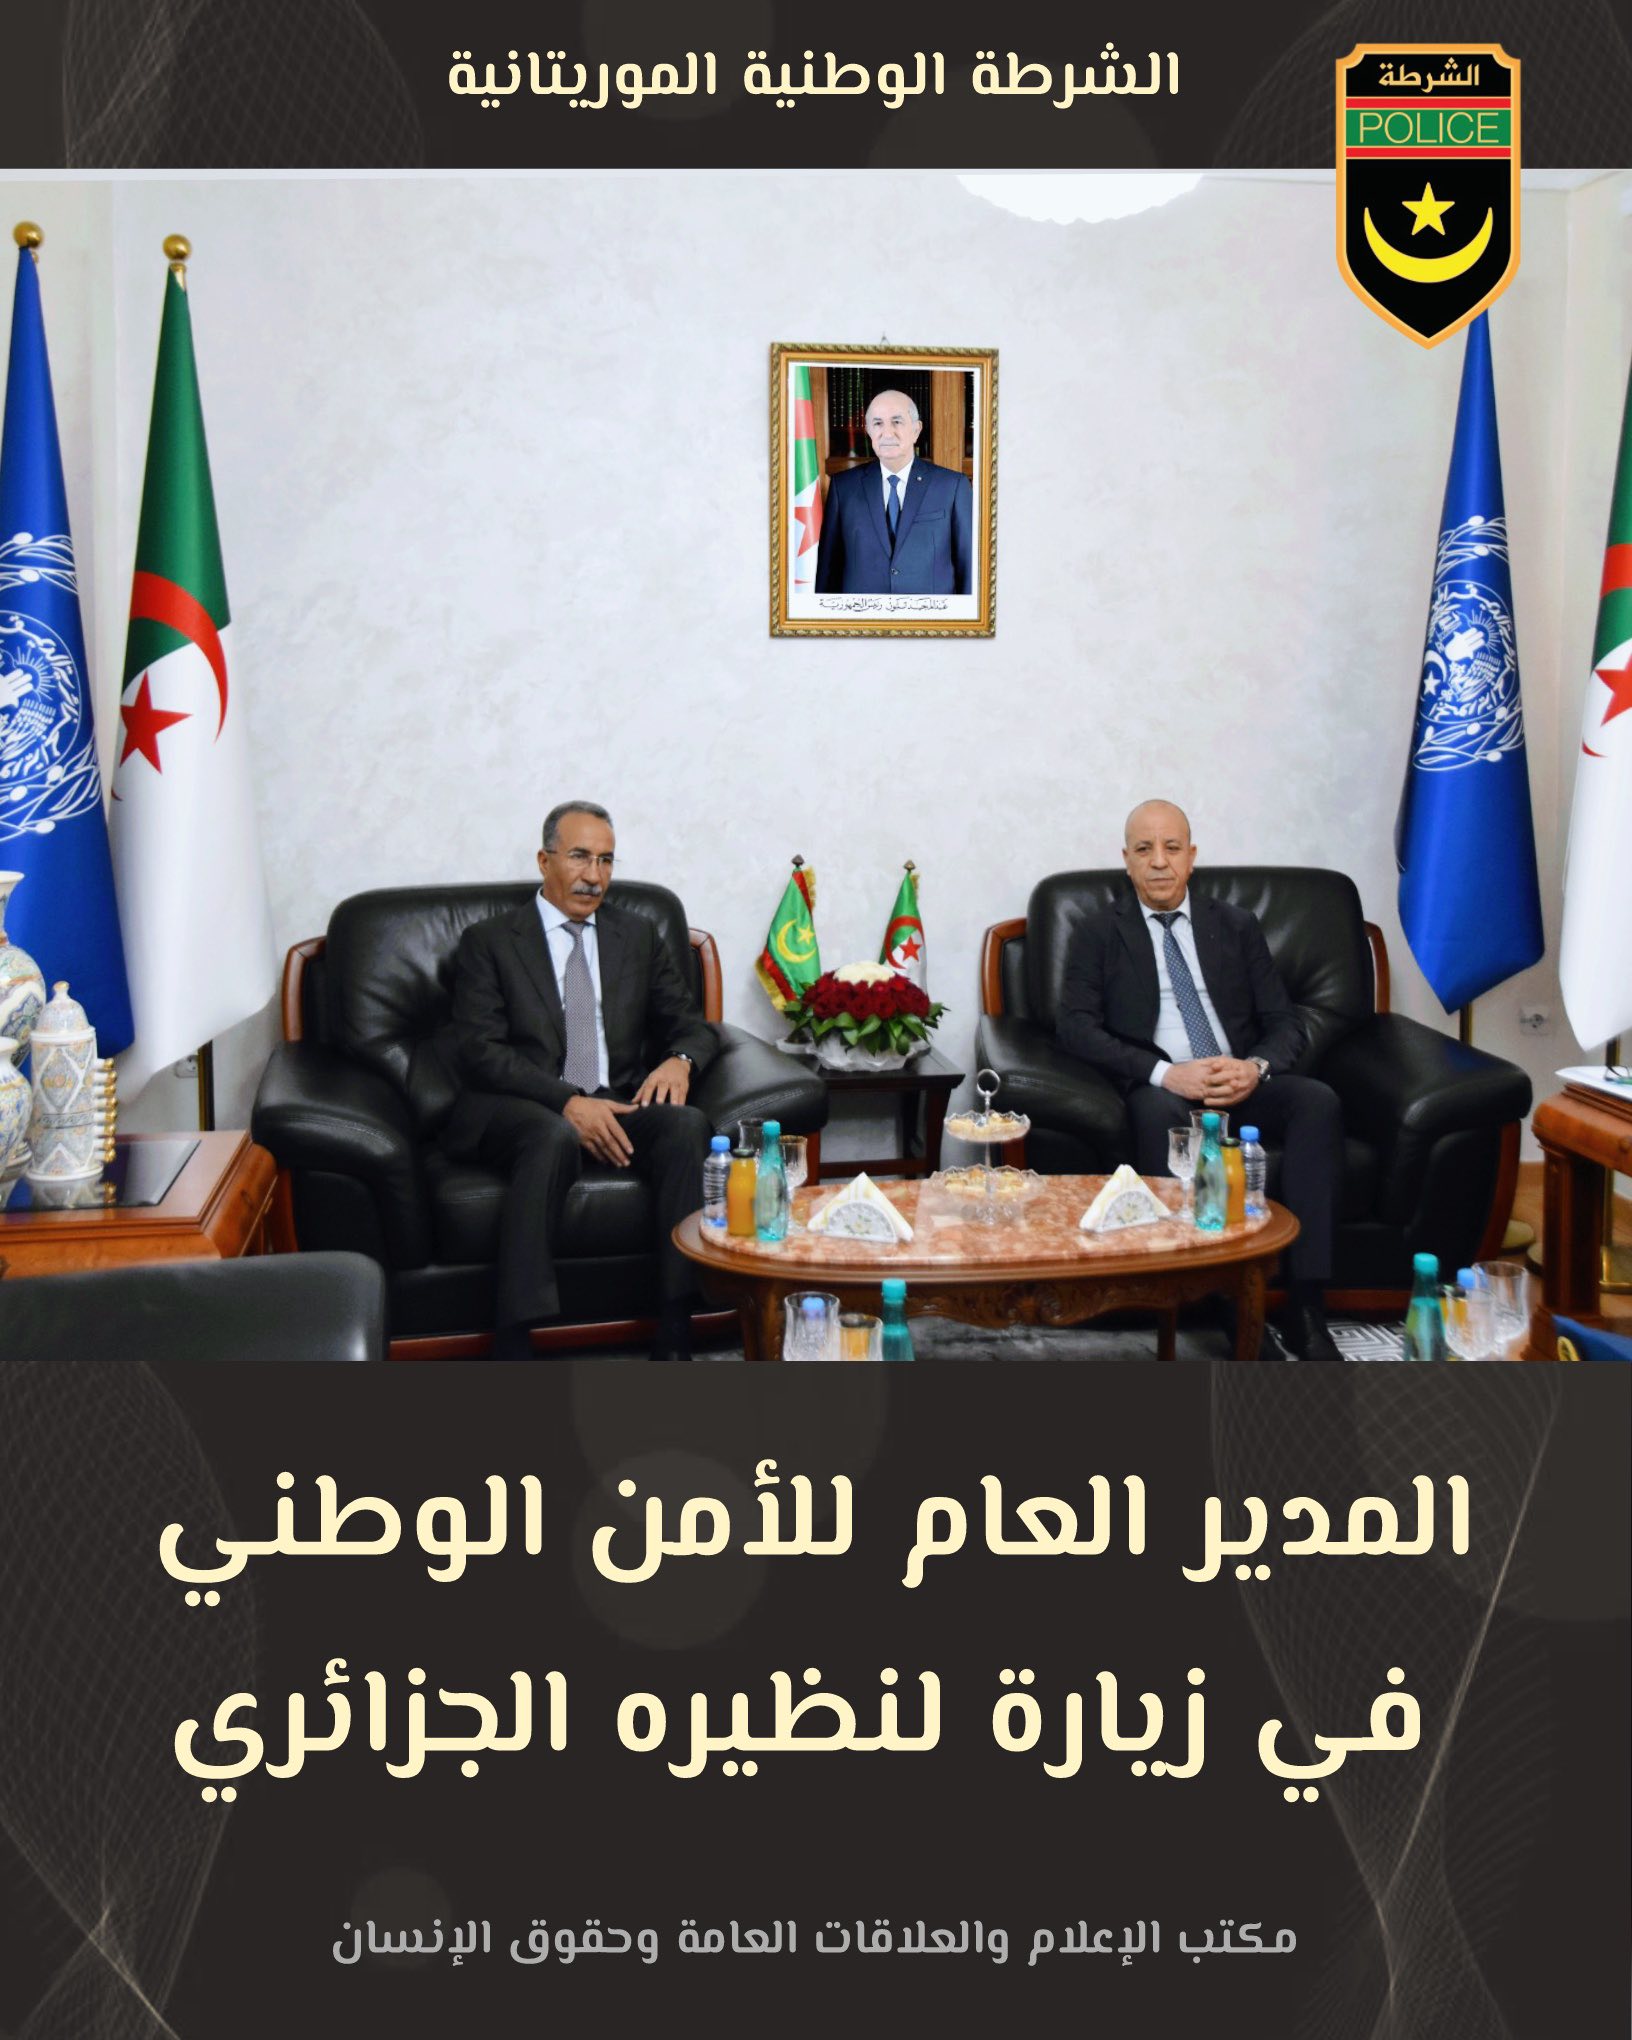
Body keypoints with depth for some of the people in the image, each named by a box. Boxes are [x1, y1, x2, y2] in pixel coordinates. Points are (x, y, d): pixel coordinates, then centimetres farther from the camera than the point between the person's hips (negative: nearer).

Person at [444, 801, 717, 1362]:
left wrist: (680, 1061, -8)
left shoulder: (638, 936, 20)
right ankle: (512, 1346, -41)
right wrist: (568, 1102, -19)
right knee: (554, 1136, -38)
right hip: (519, 1110, -3)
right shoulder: (488, 942, 8)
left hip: (618, 1107, 4)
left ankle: (675, 1337, -30)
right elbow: (480, 1051, -5)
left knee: (686, 1124, -29)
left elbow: (692, 1024, 19)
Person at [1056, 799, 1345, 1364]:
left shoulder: (1236, 926, 18)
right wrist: (1166, 1073, -19)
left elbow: (1286, 1023, 12)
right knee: (1157, 1111, -38)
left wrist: (1256, 1067, -14)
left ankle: (1305, 1305, -32)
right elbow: (1075, 1027, -4)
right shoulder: (1098, 935, 11)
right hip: (1163, 1088, -3)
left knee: (1319, 1100, -29)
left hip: (1243, 1084, 3)